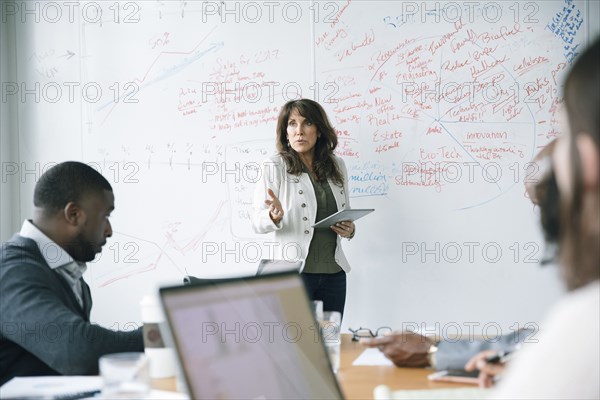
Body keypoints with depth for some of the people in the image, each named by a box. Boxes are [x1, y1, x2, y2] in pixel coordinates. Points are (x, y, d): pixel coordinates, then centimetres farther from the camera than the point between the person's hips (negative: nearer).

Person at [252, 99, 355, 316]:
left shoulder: (337, 165, 11)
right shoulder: (274, 167, -3)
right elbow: (257, 223, -5)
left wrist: (349, 229, 0)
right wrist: (275, 216, -26)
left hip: (333, 272, 4)